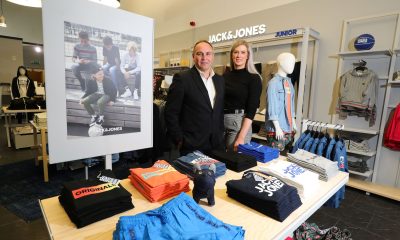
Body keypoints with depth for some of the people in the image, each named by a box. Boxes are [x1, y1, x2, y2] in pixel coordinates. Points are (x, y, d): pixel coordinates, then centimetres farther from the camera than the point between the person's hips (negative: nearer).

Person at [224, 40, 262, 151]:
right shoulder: (226, 75, 8)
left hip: (240, 122, -4)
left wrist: (241, 137, -18)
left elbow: (251, 110, -12)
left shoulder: (254, 78, -5)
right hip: (220, 120, 4)